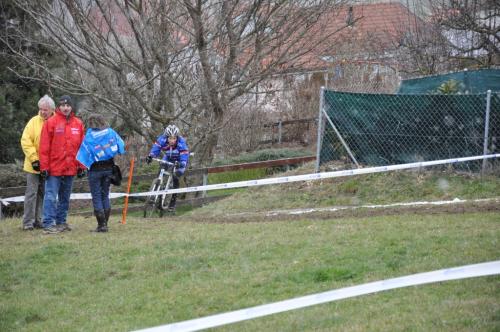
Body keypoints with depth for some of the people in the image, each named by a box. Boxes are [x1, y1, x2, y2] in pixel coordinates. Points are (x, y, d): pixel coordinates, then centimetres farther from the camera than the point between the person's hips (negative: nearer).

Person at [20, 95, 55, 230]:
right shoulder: (34, 121, -4)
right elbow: (25, 141, -7)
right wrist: (34, 159, -13)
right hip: (34, 166, -2)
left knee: (43, 194, 10)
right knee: (31, 193, -2)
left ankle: (38, 220, 19)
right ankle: (28, 222, 1)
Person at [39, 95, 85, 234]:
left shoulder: (78, 124, 8)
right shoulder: (51, 122, -5)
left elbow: (82, 146, 11)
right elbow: (44, 147, -7)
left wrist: (81, 166, 7)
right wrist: (44, 167, -11)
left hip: (70, 168, 5)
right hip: (54, 168, -5)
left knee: (65, 197, 12)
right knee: (51, 196, -6)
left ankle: (61, 221, 20)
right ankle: (48, 224, -6)